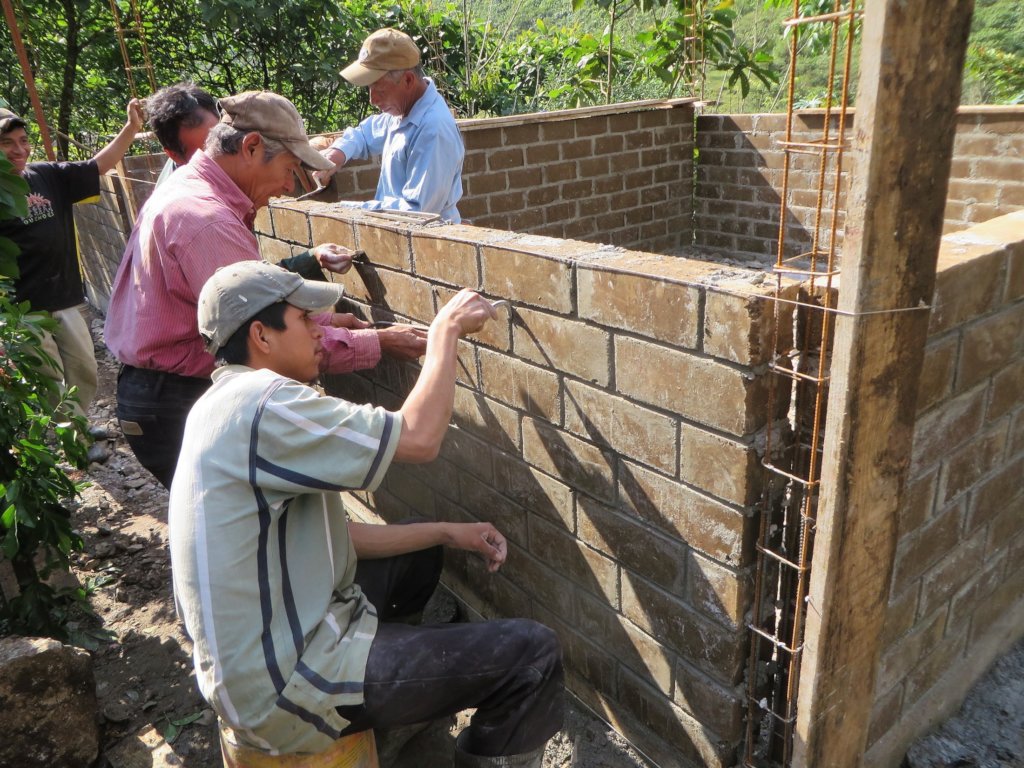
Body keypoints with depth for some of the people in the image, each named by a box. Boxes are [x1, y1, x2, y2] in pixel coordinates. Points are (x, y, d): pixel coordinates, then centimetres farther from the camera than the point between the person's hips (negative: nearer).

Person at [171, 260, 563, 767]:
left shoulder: (233, 407, 9)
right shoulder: (262, 404, -23)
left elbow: (331, 535, 9)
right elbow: (419, 438, -25)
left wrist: (446, 531, 4)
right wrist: (445, 331, -11)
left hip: (252, 647, 10)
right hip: (283, 688, -10)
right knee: (532, 654, -12)